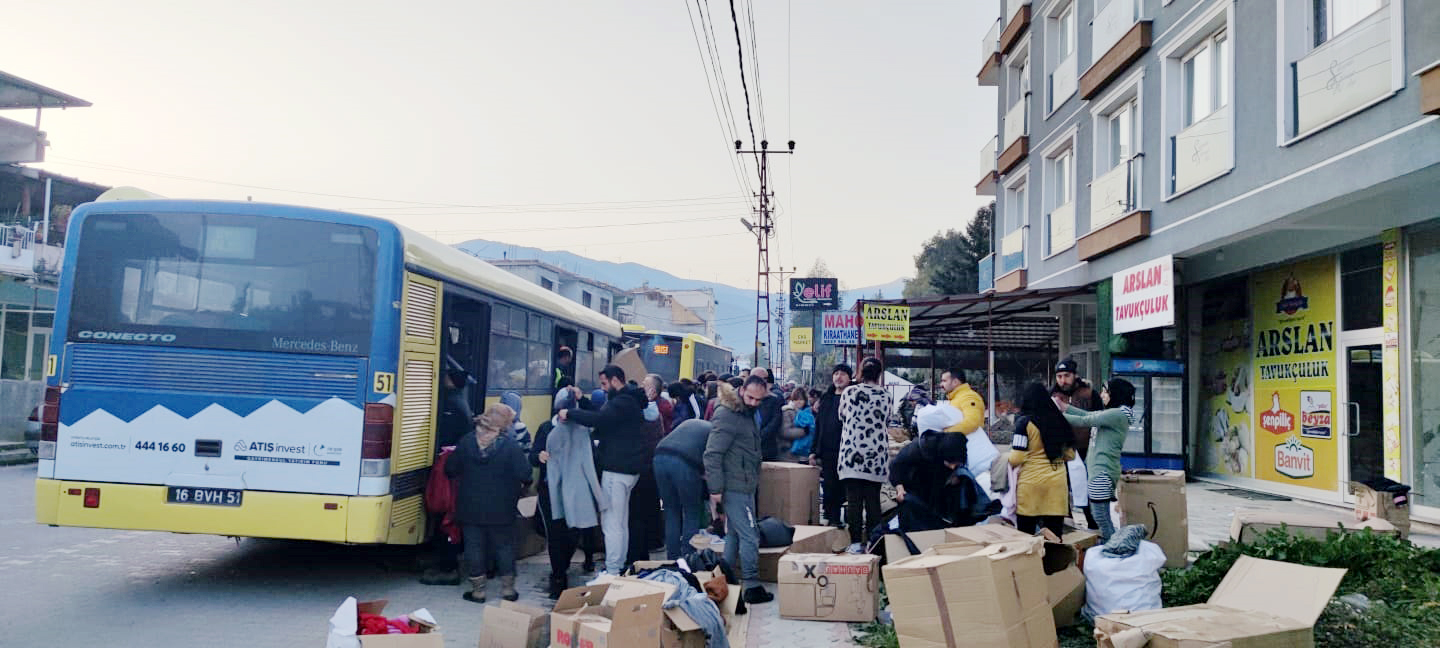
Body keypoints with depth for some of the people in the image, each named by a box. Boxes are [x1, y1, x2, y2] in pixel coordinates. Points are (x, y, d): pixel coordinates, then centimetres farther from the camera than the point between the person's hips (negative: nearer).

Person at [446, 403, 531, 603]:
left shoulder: (467, 441, -5)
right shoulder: (509, 444, -13)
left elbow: (451, 470, -2)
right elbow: (524, 474, -17)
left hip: (471, 507, 2)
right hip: (501, 509, -1)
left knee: (474, 546, 11)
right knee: (504, 546, 13)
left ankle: (478, 590, 16)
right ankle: (507, 589, 18)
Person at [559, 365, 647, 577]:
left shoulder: (623, 402, -17)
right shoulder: (629, 400, 18)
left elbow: (599, 419, -30)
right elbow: (602, 416, 17)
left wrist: (569, 413, -21)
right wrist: (580, 401, 10)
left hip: (617, 468, -11)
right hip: (627, 467, 11)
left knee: (611, 523, -7)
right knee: (620, 522, 17)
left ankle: (612, 571, -4)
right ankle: (620, 568, 24)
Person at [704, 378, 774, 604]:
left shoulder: (747, 415, 14)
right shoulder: (728, 416, -16)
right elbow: (712, 454, -20)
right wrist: (715, 488, -21)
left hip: (744, 487, 10)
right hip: (734, 488, -10)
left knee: (734, 535, 14)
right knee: (749, 536, -6)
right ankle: (752, 587, 2)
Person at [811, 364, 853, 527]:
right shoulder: (826, 397, 15)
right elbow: (818, 425, 17)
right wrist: (814, 450, 12)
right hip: (827, 451, 5)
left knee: (843, 489, -1)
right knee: (829, 488, 6)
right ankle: (831, 519, 14)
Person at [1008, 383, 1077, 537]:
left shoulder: (1025, 422, -7)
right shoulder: (1059, 422, 7)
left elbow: (1017, 458, -10)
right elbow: (1070, 454, 15)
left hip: (1031, 484, -4)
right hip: (1057, 484, 4)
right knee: (1054, 537, 5)